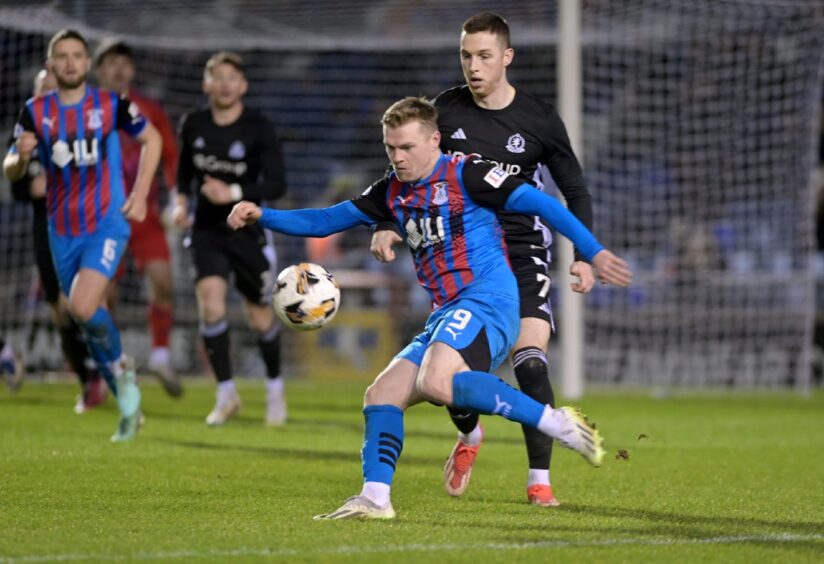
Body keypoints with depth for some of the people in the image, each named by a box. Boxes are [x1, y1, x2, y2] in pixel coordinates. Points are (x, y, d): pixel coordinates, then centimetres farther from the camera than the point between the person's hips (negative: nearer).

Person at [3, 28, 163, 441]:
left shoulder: (111, 105, -6)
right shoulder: (36, 112, 0)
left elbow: (152, 139, 9)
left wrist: (140, 194, 0)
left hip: (106, 224, -4)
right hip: (63, 232, 4)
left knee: (84, 308, -24)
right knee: (93, 322, 9)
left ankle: (122, 369, 2)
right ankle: (129, 407, 24)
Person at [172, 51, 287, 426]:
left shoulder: (259, 129, -11)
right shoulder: (193, 125, -1)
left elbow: (277, 185, -15)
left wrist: (234, 194, -28)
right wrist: (181, 200, 1)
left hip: (247, 231, -2)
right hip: (207, 230, 2)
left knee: (260, 319, 6)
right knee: (210, 303, -19)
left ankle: (275, 389, 31)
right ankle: (226, 394, -6)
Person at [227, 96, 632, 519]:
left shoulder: (464, 174, -4)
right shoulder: (392, 192, 18)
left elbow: (538, 203, -7)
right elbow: (325, 221, 22)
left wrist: (594, 253, -13)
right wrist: (261, 216, 8)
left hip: (486, 299, -8)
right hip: (446, 316, 8)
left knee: (437, 381, -32)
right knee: (381, 395, 0)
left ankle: (558, 424, -28)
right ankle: (374, 499, 1)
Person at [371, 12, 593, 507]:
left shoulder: (539, 119, -5)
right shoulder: (445, 110, -2)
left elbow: (576, 193, 5)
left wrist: (584, 257, -4)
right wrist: (386, 224, -7)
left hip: (523, 251, -2)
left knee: (530, 361, -17)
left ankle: (540, 480, -6)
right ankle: (469, 435, 32)